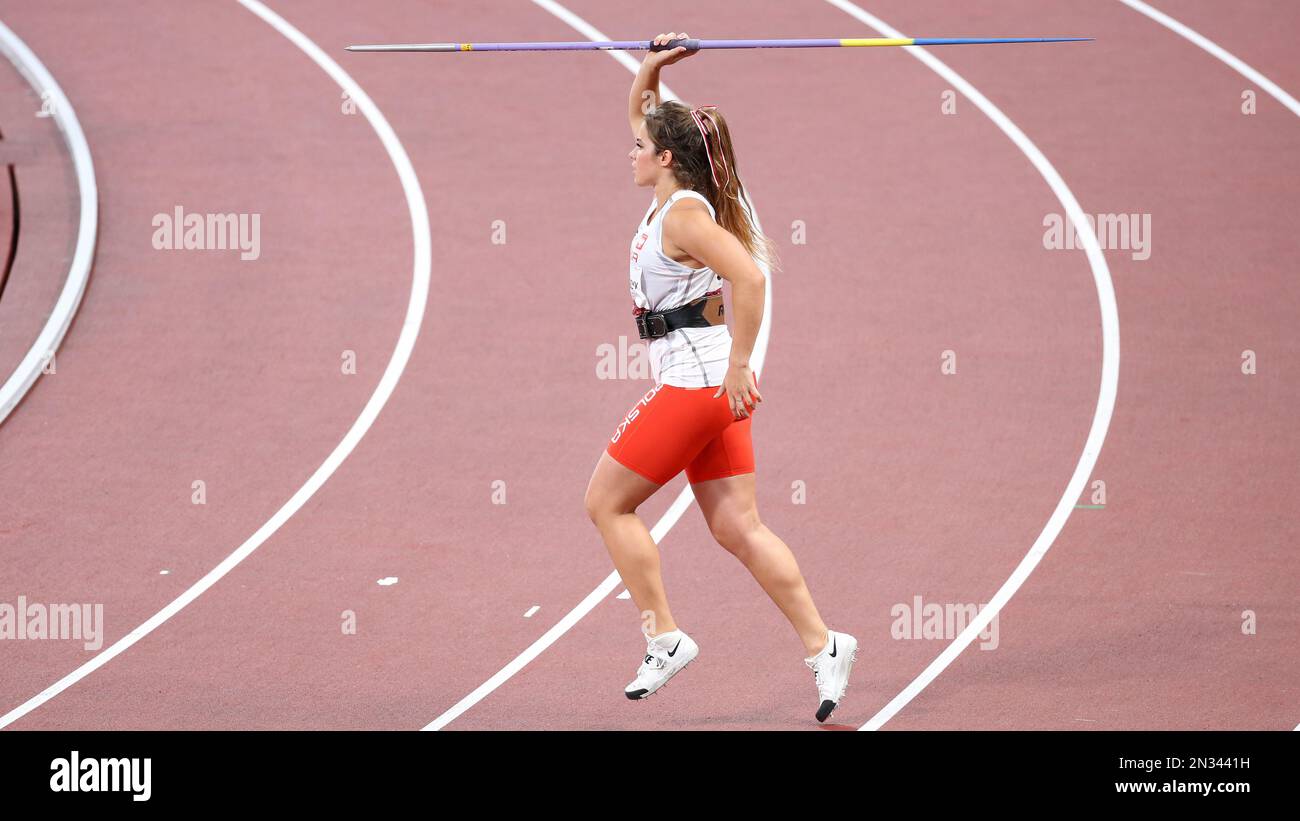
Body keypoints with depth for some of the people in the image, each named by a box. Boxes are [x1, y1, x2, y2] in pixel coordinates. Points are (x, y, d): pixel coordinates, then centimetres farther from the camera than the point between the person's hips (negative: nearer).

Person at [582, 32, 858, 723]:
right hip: (708, 387, 9)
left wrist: (738, 366, -26)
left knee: (607, 504, 1)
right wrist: (649, 73, 11)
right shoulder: (668, 198, 12)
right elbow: (640, 115, 28)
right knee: (737, 528, 6)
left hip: (697, 380, -9)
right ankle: (821, 645, 0)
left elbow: (750, 279, -28)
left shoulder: (684, 215, -15)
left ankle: (664, 638, 2)